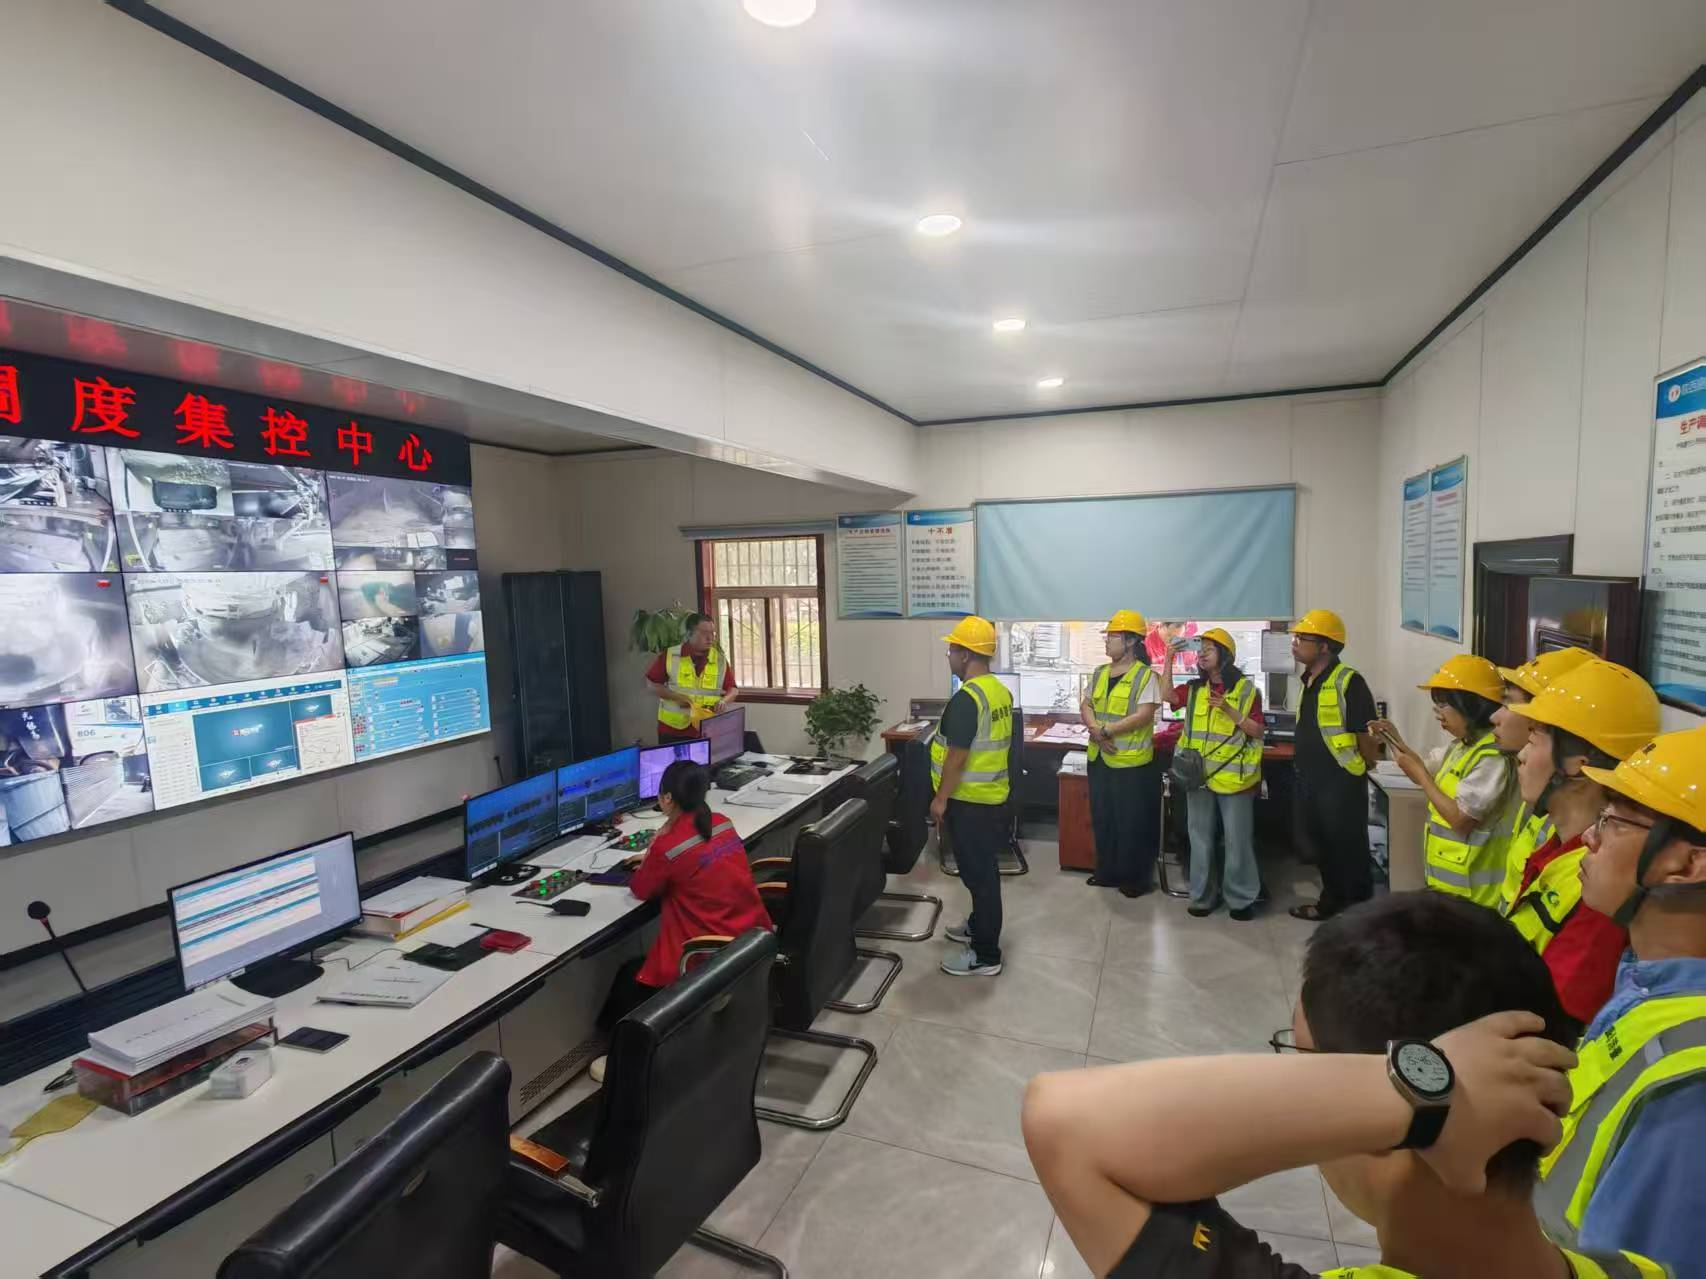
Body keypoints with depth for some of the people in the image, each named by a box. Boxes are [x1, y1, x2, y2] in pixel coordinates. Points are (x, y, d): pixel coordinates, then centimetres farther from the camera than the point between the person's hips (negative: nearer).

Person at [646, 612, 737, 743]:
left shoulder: (720, 660, 4)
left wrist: (724, 700, -14)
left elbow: (733, 690, 9)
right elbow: (651, 684, 2)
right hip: (672, 730, -1)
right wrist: (676, 696, -12)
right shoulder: (670, 656, -3)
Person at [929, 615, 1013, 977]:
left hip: (969, 801, -10)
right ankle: (979, 926, 38)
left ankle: (985, 955, 11)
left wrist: (941, 799, -14)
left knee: (978, 874, 0)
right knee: (984, 870, 22)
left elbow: (957, 755, -23)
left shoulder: (966, 698, -23)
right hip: (993, 795, 10)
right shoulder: (1000, 691, 7)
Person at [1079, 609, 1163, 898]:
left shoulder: (1145, 676, -11)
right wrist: (1095, 730, -12)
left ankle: (1136, 878, 20)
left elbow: (1143, 716, -19)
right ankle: (1107, 871, 30)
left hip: (1132, 761, -7)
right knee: (1102, 818, 15)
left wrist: (1107, 730, -19)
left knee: (1132, 822, 4)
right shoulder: (1099, 673, 10)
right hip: (1099, 758, 7)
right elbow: (1085, 705, 7)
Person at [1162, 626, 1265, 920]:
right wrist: (1169, 659, -10)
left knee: (1237, 840, 4)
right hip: (1199, 774, 4)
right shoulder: (1194, 689, 8)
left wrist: (1229, 710, -18)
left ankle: (1241, 899, 18)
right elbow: (1168, 695, -10)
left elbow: (1258, 732, -5)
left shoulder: (1246, 689, -3)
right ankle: (1201, 896, 22)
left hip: (1234, 775, -4)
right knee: (1201, 838, 11)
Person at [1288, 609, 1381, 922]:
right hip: (1308, 780, 8)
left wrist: (1362, 768, -5)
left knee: (1348, 851, 5)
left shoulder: (1348, 682, -17)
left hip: (1340, 783, -8)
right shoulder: (1308, 682, 10)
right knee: (1320, 848, 19)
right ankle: (1331, 901, 36)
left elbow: (1366, 735, -15)